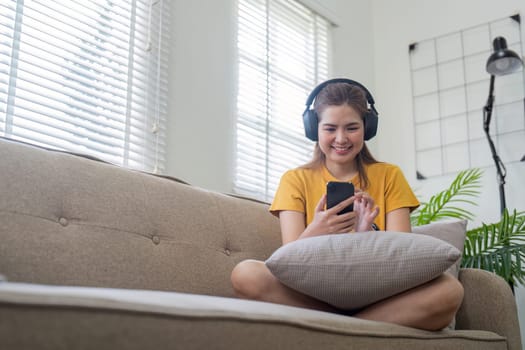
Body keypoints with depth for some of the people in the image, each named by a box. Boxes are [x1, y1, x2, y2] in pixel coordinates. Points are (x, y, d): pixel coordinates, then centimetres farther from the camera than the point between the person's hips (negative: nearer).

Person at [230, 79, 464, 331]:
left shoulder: (389, 176, 10)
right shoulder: (295, 180, 8)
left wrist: (367, 236, -22)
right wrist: (312, 235, -27)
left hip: (377, 296, 0)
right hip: (313, 296, 0)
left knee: (448, 289, -30)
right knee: (246, 274, -30)